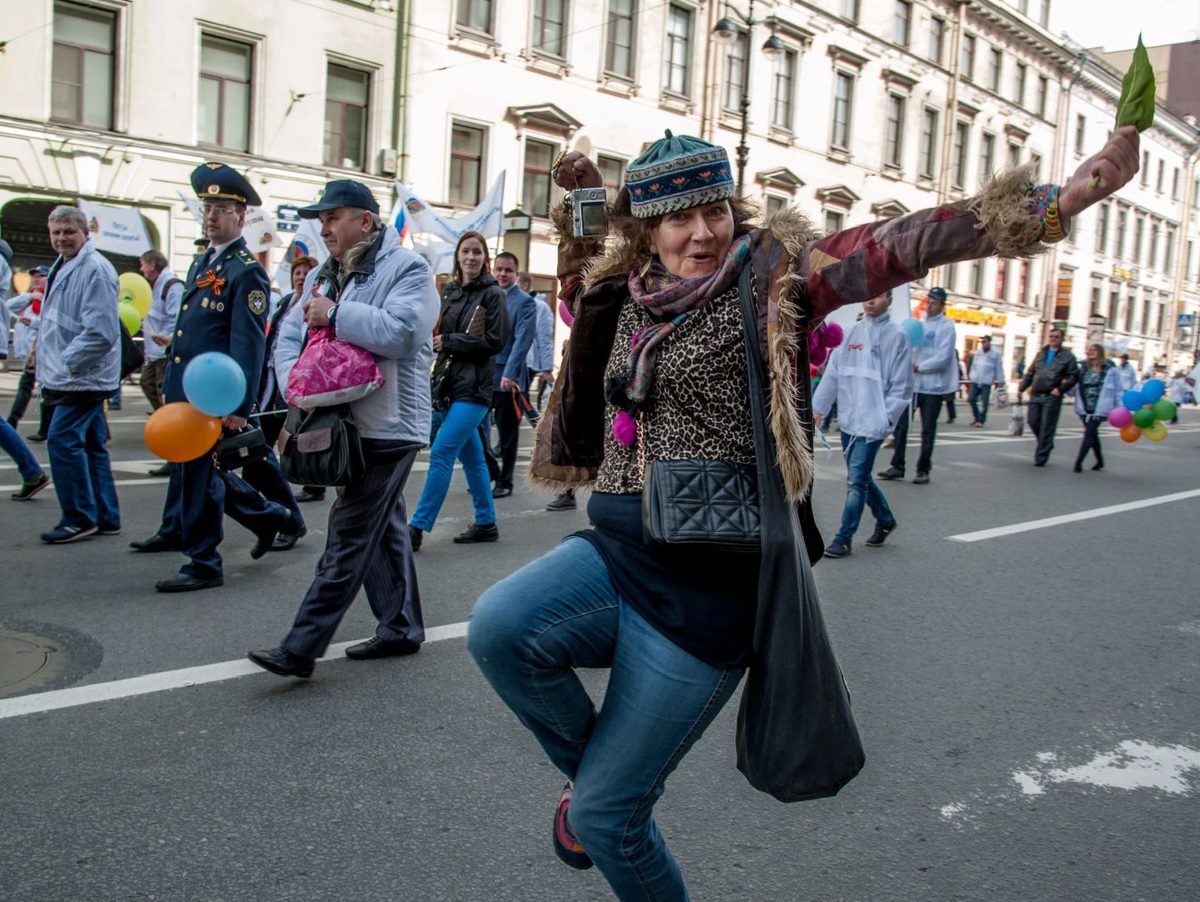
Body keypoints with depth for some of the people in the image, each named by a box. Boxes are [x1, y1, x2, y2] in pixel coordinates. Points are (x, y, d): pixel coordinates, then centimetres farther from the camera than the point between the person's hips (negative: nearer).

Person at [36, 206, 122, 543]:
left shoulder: (95, 269, -15)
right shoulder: (62, 267, 15)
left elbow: (101, 332, -22)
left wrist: (67, 364, -18)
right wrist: (50, 368, 16)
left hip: (82, 377, -10)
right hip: (72, 377, 10)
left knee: (62, 441, -10)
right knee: (91, 445, 13)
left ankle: (79, 518, -1)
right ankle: (104, 517, 20)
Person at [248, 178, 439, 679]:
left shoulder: (406, 269, -8)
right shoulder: (324, 276, 17)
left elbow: (401, 332, -25)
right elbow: (289, 336, 11)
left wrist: (335, 314, -18)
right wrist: (297, 381, -9)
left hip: (388, 429, -9)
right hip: (346, 426, 9)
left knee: (348, 538, -7)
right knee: (383, 529, 16)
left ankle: (300, 649, -5)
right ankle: (401, 628, 27)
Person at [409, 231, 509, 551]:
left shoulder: (492, 294, -4)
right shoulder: (449, 292, 13)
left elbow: (495, 340, -11)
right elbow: (437, 332, 19)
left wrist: (449, 342, -11)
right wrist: (435, 340, -4)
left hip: (473, 387, -6)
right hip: (449, 383, 7)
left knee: (441, 454, -11)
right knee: (471, 456, 13)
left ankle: (417, 528, -8)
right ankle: (486, 523, 23)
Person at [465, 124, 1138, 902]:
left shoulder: (771, 276, -3)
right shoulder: (622, 291, 12)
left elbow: (905, 242, -13)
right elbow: (579, 271, 35)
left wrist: (1073, 194, -20)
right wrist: (579, 199, 18)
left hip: (707, 583, -5)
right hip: (617, 550, 6)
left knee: (606, 816, -1)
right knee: (497, 630, -24)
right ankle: (593, 766, 7)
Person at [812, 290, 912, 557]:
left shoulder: (896, 336, -5)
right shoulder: (851, 333, 9)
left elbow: (901, 385, -7)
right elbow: (832, 374, 10)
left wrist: (885, 418, -13)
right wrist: (818, 408, 4)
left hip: (872, 424, -6)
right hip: (847, 420, 6)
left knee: (856, 480, -6)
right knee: (860, 478, 15)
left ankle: (844, 539, 3)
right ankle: (885, 519, 37)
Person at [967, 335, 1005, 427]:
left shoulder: (995, 354, -2)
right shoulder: (977, 352, 10)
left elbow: (999, 368, -1)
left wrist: (1000, 381, -3)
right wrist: (971, 376, 17)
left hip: (986, 382, -4)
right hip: (975, 381, 4)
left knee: (984, 402, -4)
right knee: (971, 399, 2)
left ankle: (981, 420, 3)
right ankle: (977, 417, 20)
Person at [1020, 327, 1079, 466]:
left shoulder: (1067, 356, 1)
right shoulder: (1041, 354, 16)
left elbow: (1074, 376, -4)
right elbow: (1030, 373, 19)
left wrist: (1061, 389, -13)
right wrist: (1022, 388, 13)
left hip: (1052, 397, -5)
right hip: (1036, 395, 5)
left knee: (1047, 428, -3)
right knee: (1033, 422, 3)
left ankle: (1041, 457, 3)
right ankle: (1046, 445, 28)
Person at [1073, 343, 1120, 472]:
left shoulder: (1110, 370, -2)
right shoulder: (1083, 369, 9)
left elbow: (1117, 390, -1)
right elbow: (1076, 387, 11)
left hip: (1100, 409, -5)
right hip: (1085, 408, 5)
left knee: (1089, 433, -11)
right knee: (1092, 434, 14)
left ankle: (1078, 461, -11)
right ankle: (1100, 460, 30)